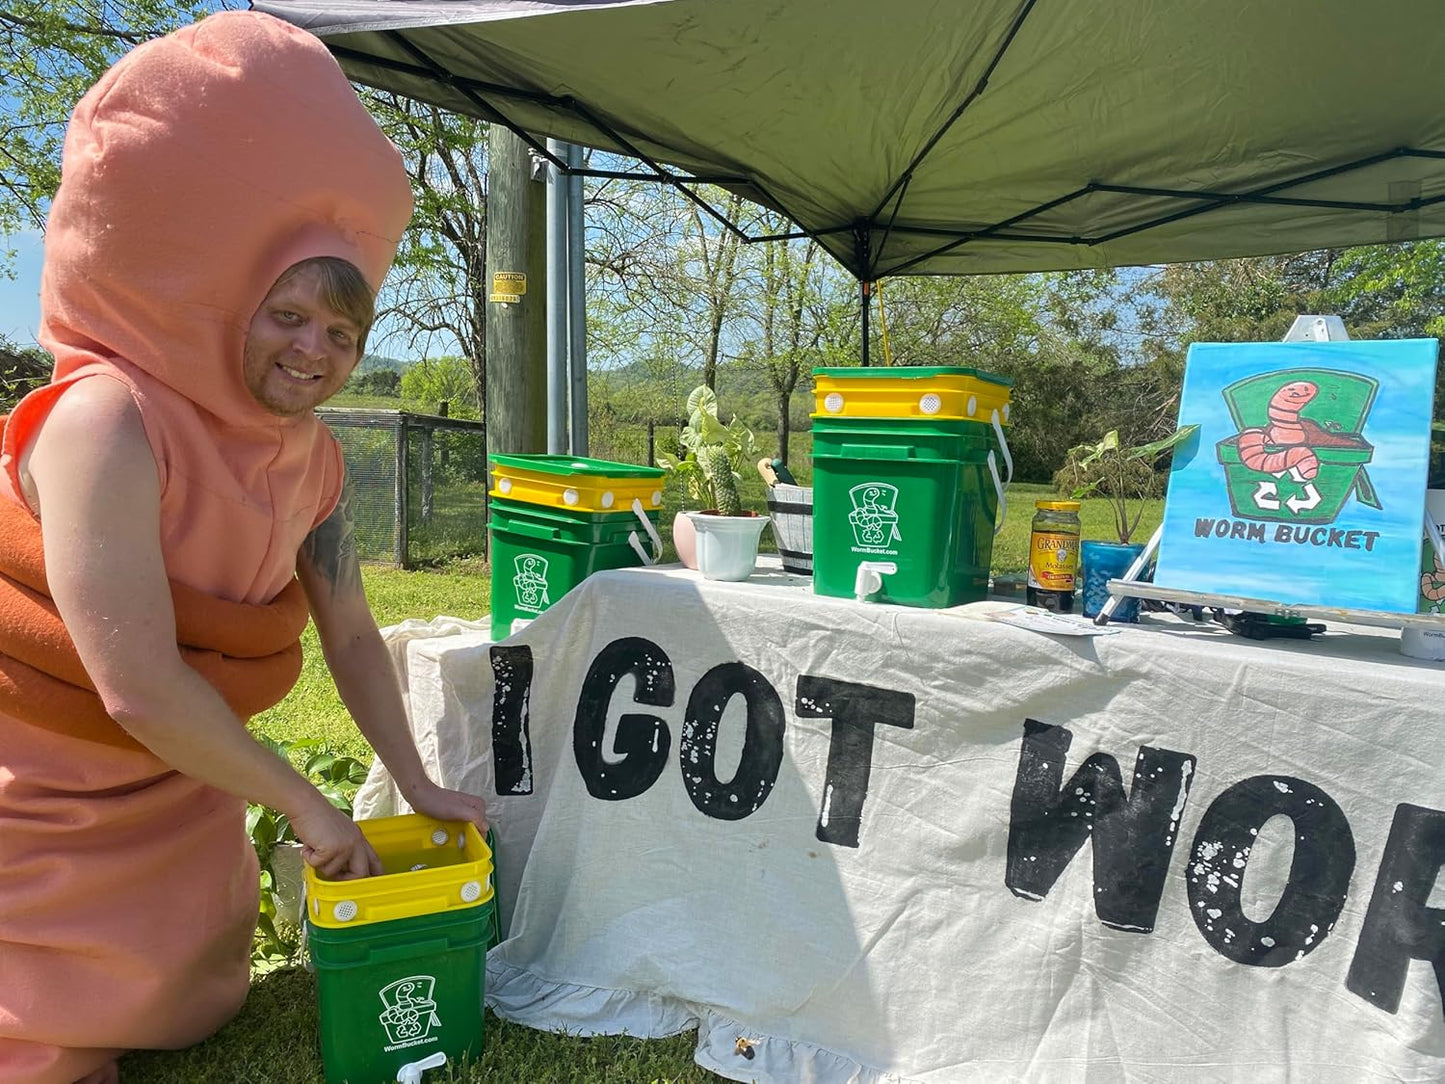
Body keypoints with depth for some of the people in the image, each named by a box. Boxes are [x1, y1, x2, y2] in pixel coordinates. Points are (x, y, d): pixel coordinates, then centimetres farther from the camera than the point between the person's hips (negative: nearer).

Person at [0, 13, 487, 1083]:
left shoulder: (314, 459, -6)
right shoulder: (109, 419, -28)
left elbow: (352, 635, 1)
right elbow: (138, 685, -31)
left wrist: (419, 786, -1)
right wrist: (306, 803, -21)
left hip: (184, 782, 7)